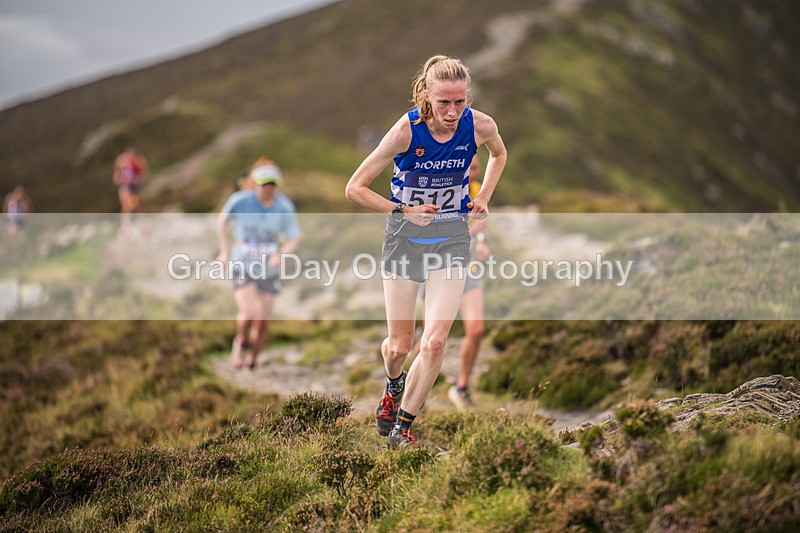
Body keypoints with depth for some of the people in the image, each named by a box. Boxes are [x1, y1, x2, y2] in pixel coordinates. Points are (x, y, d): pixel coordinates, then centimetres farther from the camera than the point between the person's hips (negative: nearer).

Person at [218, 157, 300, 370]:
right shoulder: (241, 200, -14)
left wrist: (280, 255, -23)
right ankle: (241, 340, 11)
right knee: (249, 312, -22)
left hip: (268, 270, 2)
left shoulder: (284, 207, -10)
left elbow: (292, 239, -3)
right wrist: (225, 251, 3)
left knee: (263, 323, 3)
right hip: (242, 266, -2)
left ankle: (252, 359, 29)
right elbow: (223, 220, 6)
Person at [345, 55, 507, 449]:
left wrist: (482, 198, 3)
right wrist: (403, 210, -21)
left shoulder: (480, 126, -13)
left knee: (434, 342, -13)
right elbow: (355, 188, -14)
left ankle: (401, 428, 3)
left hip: (451, 238, 1)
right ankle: (394, 384, 45)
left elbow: (499, 155, 15)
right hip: (404, 237, -1)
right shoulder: (406, 130, -21)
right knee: (400, 344, 8)